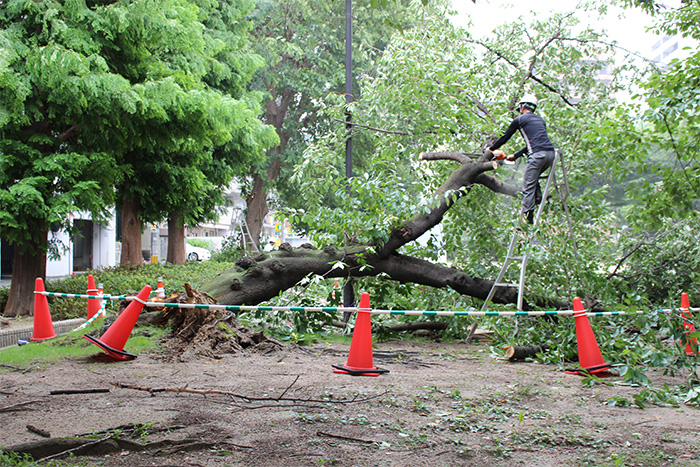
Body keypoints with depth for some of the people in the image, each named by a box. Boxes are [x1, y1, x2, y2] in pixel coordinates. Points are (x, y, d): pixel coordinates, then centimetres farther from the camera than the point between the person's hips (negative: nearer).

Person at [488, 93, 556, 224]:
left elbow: (505, 137, 19)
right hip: (551, 154, 7)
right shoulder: (541, 120, 28)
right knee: (533, 176, 30)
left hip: (538, 155, -7)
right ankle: (538, 197, 13)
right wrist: (515, 156, 38)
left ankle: (527, 218, -7)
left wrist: (491, 148, 35)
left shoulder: (519, 120, 10)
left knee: (528, 186, -4)